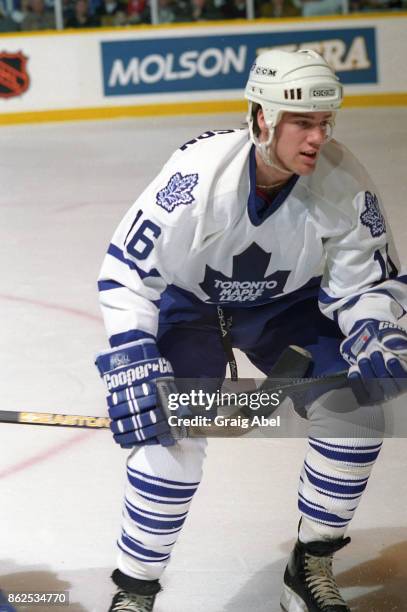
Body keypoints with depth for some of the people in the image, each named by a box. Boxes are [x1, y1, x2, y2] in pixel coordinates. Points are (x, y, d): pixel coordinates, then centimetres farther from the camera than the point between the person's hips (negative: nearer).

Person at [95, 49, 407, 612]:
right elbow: (126, 269, -26)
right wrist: (131, 361, -33)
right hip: (188, 301, -3)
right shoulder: (200, 171, -33)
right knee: (173, 434, -22)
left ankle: (312, 567, 5)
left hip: (285, 303, 3)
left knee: (357, 407, -14)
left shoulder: (343, 181, -24)